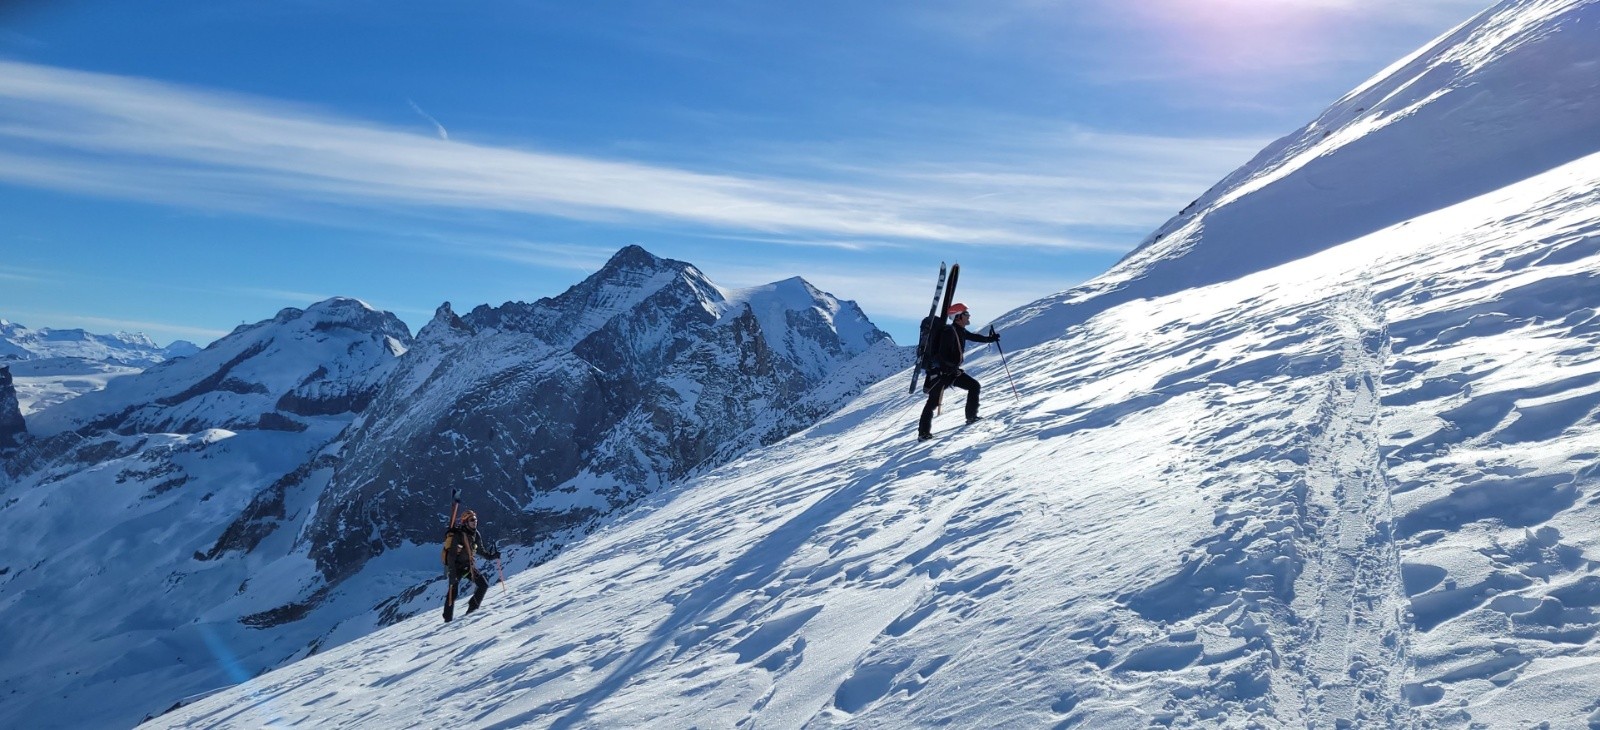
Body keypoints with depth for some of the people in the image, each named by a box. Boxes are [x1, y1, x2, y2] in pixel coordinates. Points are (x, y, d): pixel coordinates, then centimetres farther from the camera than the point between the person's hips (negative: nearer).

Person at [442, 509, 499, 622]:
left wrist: (491, 556, 3)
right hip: (457, 566, -7)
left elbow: (480, 549, 17)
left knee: (484, 585, 1)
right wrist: (452, 573, -27)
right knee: (453, 592, -10)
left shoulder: (475, 534, 1)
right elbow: (451, 555, -23)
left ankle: (472, 608, 15)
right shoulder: (458, 536, -21)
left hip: (469, 565, 7)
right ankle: (448, 619, -1)